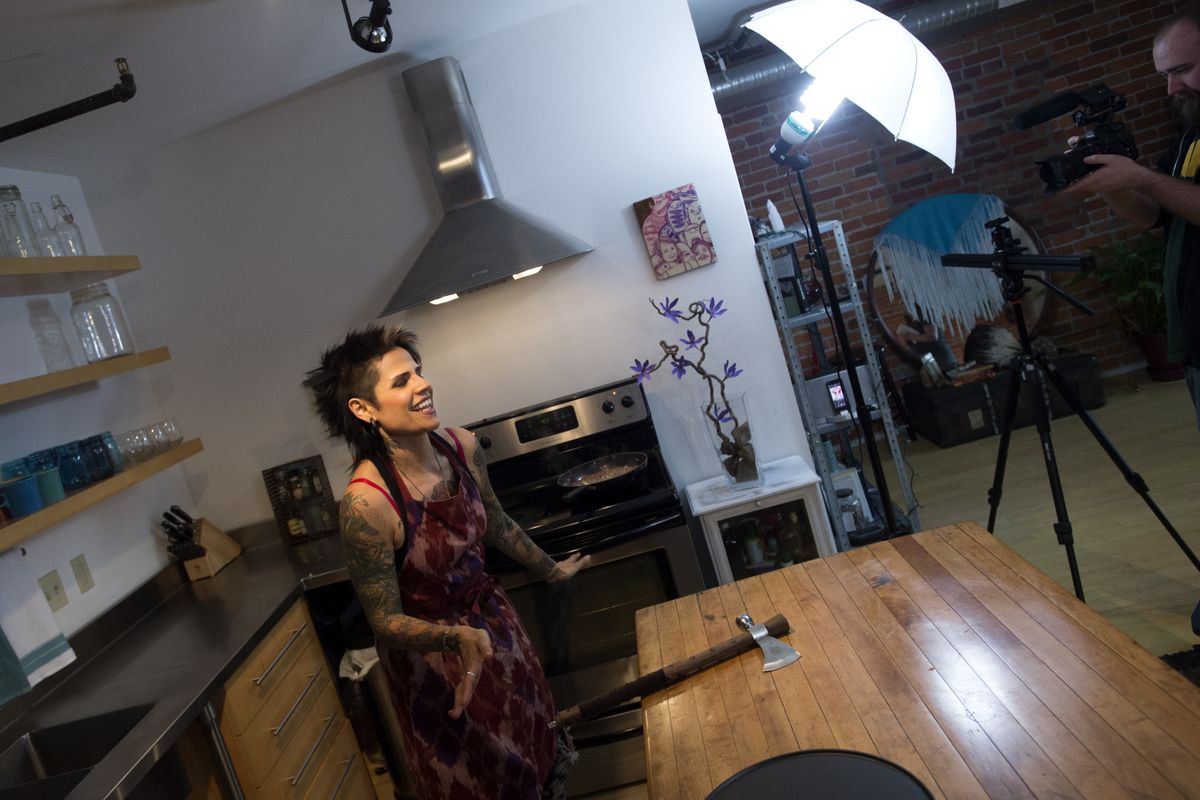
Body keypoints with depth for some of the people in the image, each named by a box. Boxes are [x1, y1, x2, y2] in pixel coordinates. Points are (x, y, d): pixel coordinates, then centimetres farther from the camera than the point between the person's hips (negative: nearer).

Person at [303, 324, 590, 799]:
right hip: (432, 654, -5)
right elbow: (386, 620, -21)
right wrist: (458, 638, -39)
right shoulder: (366, 502, -32)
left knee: (537, 749, 25)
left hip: (492, 618, 5)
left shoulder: (462, 447, -15)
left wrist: (550, 569, 20)